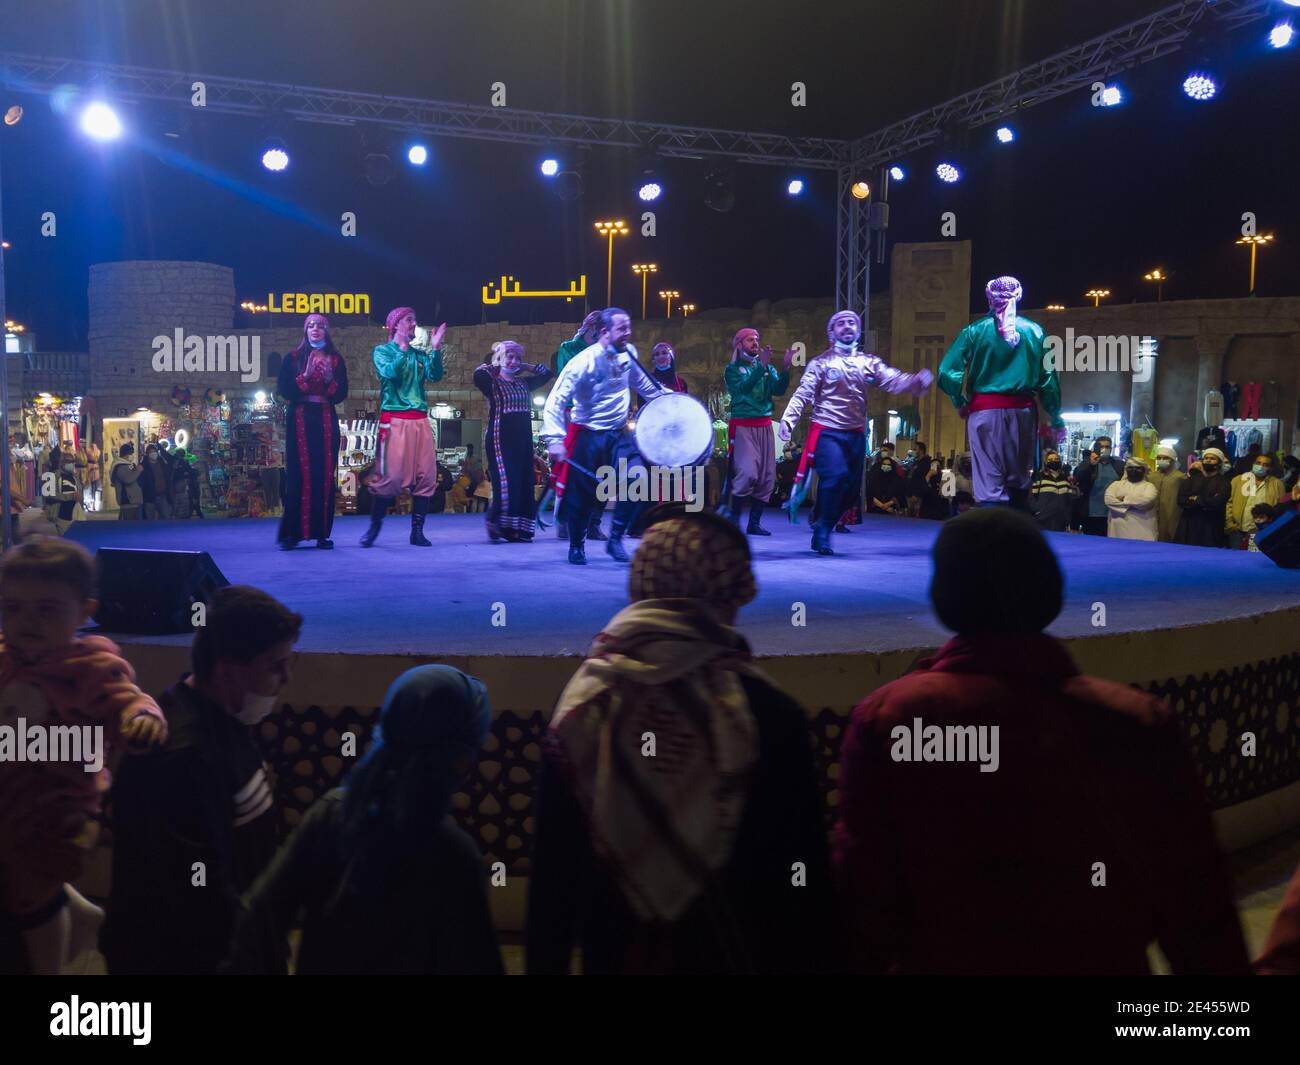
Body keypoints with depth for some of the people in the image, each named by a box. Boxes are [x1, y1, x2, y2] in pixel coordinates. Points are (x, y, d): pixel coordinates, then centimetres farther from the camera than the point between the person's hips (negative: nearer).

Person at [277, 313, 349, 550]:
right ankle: (291, 533, -6)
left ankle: (322, 533, 0)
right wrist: (305, 377, -13)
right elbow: (283, 390, -1)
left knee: (325, 475, -3)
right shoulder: (293, 358, 8)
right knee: (299, 476, -8)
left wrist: (330, 379, -11)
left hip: (326, 421, 2)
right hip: (300, 420, -2)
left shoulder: (336, 360, 12)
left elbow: (342, 394, 6)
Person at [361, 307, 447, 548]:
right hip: (394, 420, -5)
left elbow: (435, 376, 2)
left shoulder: (419, 355, 19)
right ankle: (374, 528, 1)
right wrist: (404, 348, -13)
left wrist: (436, 349, -6)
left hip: (420, 420, 5)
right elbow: (390, 372, -13)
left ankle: (417, 531, 6)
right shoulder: (383, 351, 7)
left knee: (426, 476, -1)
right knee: (390, 475, -12)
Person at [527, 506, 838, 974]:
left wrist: (545, 961, 7)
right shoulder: (769, 714, -19)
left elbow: (553, 871, -5)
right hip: (737, 955, -1)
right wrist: (812, 960, -1)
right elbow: (803, 881, -14)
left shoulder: (581, 708, -11)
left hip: (617, 953, 2)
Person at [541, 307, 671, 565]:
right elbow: (555, 401, -19)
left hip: (618, 435, 4)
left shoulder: (629, 353, 0)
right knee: (582, 495, 3)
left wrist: (667, 395, 13)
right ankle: (576, 546, 27)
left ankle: (615, 539, -1)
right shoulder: (584, 362, -18)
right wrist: (555, 439, -28)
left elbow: (640, 382, 23)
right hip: (587, 437, -4)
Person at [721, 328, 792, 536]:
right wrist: (762, 365, -23)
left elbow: (779, 390, 0)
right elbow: (743, 387, -15)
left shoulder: (768, 368, 15)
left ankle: (754, 523, 9)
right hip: (743, 426, -5)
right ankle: (734, 517, -3)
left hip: (764, 425, 5)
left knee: (767, 477, 1)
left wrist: (785, 367, -14)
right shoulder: (733, 369, 4)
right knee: (748, 473, -17)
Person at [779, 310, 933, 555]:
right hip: (827, 432, -5)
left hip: (856, 434, 5)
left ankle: (822, 529, 22)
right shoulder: (821, 363, 1)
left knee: (851, 484, 7)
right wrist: (788, 419, -24)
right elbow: (803, 393, -8)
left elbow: (893, 380, -2)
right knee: (835, 477, -21)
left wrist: (916, 381, -23)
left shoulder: (869, 362, 11)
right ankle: (822, 531, -5)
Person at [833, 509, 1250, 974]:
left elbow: (867, 898, -14)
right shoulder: (1141, 723, -14)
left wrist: (866, 961, 1)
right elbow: (1196, 907, -6)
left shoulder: (887, 718, -20)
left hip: (943, 962, -1)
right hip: (1104, 963, 2)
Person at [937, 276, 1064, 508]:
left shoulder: (975, 330, 1)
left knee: (989, 483, -3)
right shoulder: (1034, 331, 5)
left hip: (985, 409, -2)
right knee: (1019, 481, 14)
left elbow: (947, 372, -9)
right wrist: (1056, 420, 11)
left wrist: (961, 403, 6)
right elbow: (1048, 378, 4)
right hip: (1022, 411, 2)